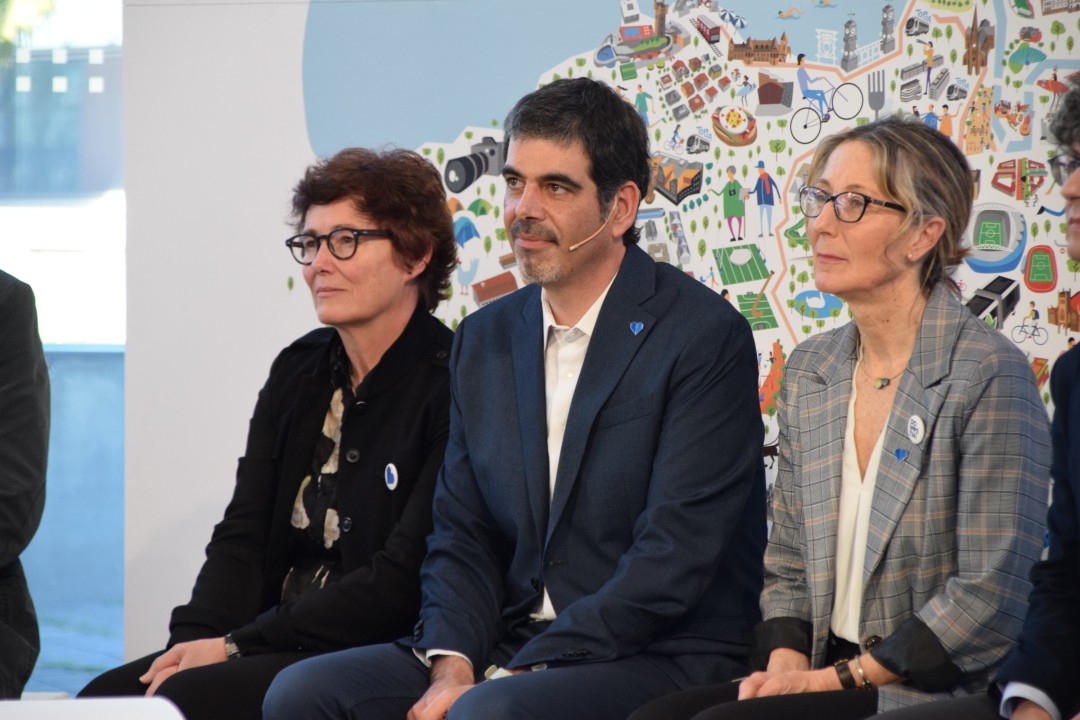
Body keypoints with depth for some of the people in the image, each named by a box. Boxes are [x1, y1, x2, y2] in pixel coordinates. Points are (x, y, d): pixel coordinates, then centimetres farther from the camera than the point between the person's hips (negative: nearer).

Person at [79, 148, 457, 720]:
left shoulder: (452, 387, -10)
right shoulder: (297, 372, 14)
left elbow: (402, 582, -16)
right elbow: (243, 537, 9)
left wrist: (238, 646, -16)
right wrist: (196, 639, -12)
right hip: (280, 646, 7)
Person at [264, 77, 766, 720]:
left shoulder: (706, 338, -9)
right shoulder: (484, 341, 14)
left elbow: (674, 556, -15)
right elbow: (462, 534, 14)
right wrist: (451, 664, -7)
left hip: (664, 659, -7)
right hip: (510, 647, 7)